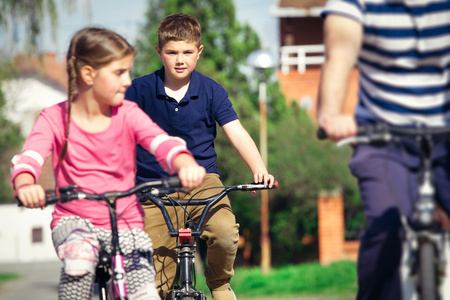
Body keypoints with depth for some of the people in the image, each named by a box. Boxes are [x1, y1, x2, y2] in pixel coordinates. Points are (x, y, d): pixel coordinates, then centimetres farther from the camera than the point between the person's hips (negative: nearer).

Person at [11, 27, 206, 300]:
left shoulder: (128, 114, -3)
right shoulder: (55, 119, -5)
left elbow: (163, 143, -19)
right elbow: (31, 156, -22)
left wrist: (187, 165, -43)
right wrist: (26, 185, -46)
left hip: (126, 223, 2)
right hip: (74, 220, -2)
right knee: (79, 256, -36)